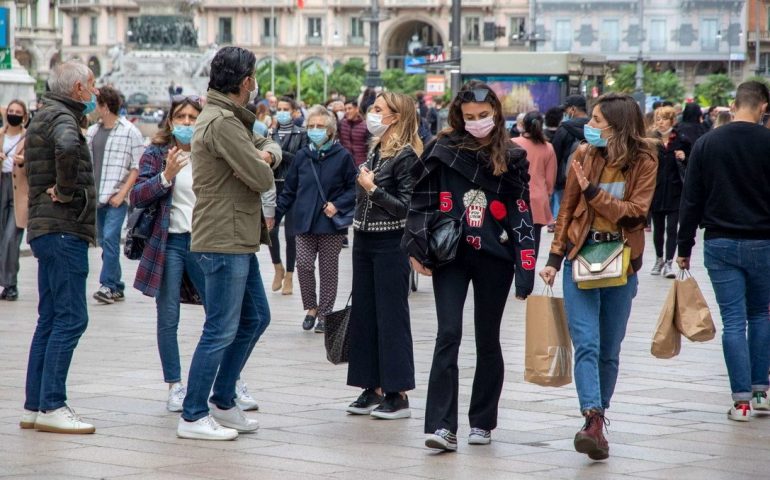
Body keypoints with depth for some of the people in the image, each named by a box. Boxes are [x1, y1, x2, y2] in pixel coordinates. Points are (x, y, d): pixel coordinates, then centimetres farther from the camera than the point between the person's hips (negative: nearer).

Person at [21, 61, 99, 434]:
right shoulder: (61, 118, -12)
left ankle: (34, 407, 13)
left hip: (50, 230, 10)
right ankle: (51, 407, -11)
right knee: (71, 318, -10)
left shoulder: (45, 117, 19)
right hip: (63, 229, -10)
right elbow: (66, 147, -36)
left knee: (51, 319, 12)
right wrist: (67, 191, -22)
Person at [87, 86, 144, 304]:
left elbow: (137, 167, -6)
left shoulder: (130, 132, -4)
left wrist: (121, 194, -14)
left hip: (116, 198, -6)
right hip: (95, 197, 6)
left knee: (110, 238, -18)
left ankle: (108, 285, -17)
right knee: (104, 242, 8)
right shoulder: (92, 132, 13)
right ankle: (117, 288, 14)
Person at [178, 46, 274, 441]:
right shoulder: (222, 123, -19)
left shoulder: (227, 119, 17)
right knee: (221, 330, -5)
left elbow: (260, 157, 16)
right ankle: (192, 416, 1)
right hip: (224, 241, -11)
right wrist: (263, 164, 0)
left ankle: (223, 403, 24)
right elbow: (261, 178, -20)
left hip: (238, 239, 11)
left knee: (255, 318, 18)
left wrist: (260, 158, -5)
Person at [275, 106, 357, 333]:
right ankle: (311, 308, 10)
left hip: (331, 224, -2)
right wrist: (275, 214, 6)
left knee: (328, 269, 3)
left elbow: (353, 188, 1)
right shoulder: (302, 156, 6)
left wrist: (338, 205, -13)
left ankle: (324, 313, 14)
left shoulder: (342, 156, -2)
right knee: (303, 264, -9)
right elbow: (289, 190, 12)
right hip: (305, 223, 2)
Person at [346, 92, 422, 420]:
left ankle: (398, 395, 1)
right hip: (365, 242, 8)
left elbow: (407, 207, -18)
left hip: (390, 245, -8)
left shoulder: (406, 155, -13)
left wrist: (373, 189, -17)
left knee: (391, 317, -4)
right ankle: (373, 389, 16)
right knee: (364, 316, 10)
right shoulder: (376, 151, 11)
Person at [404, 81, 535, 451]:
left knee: (487, 340, 9)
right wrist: (419, 250, -3)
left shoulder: (512, 159, 3)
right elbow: (422, 202, 5)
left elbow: (522, 215, 0)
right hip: (450, 255, -1)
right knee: (448, 336, -10)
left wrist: (525, 270, -7)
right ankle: (441, 425, -15)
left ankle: (482, 422, 20)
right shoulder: (443, 152, 2)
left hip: (494, 258, 1)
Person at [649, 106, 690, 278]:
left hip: (675, 192, -2)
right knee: (658, 228, 12)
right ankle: (659, 260, 27)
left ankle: (669, 263, -7)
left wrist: (683, 158, -11)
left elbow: (690, 167, 8)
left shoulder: (682, 141, 1)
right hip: (656, 191, 2)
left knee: (672, 228, -8)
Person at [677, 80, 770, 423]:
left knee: (733, 321, 2)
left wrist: (684, 247, 8)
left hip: (720, 244, 1)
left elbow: (691, 200, 2)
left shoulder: (706, 144, 0)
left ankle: (741, 399, -2)